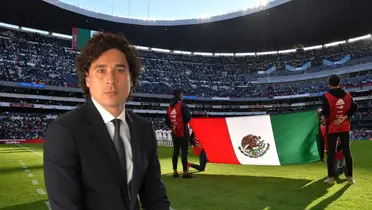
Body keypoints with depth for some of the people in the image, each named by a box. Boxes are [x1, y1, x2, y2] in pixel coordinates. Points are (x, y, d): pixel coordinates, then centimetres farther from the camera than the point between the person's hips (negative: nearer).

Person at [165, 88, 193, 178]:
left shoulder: (170, 107, 10)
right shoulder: (182, 105, -10)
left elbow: (167, 121, 10)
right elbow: (188, 118, -16)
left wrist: (171, 127, 15)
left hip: (174, 133, 7)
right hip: (183, 132, -6)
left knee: (175, 152, 11)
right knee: (184, 151, -5)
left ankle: (175, 172, 16)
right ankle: (185, 172, -4)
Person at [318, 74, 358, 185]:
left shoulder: (326, 96, -15)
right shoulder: (347, 95, 1)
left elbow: (325, 114, -18)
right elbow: (354, 108, -2)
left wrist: (320, 111, 2)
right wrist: (345, 116, -2)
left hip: (332, 128, -3)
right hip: (345, 127, 4)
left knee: (330, 153, 4)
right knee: (347, 152, 9)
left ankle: (330, 177, 9)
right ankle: (350, 177, 15)